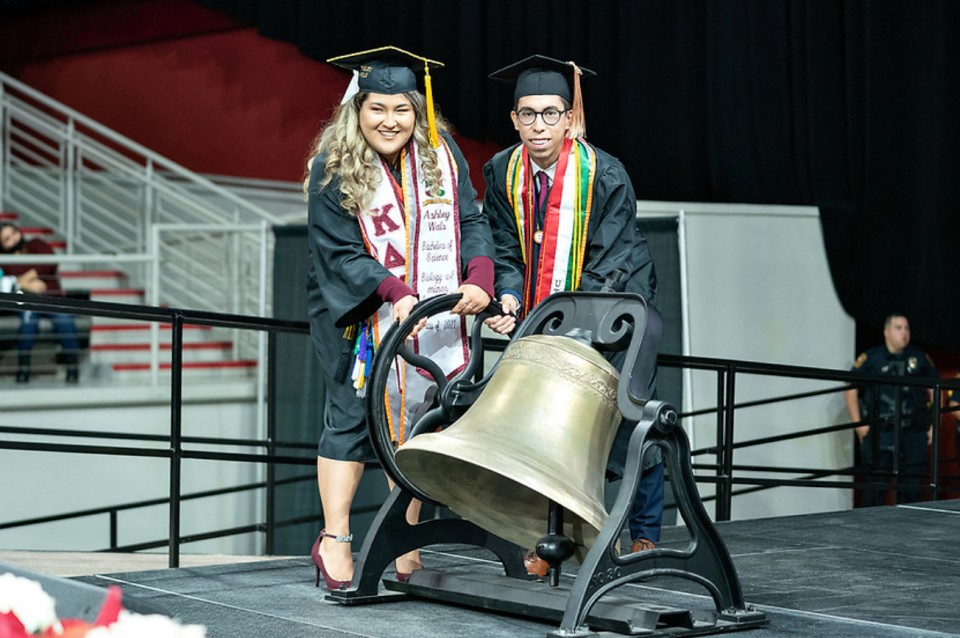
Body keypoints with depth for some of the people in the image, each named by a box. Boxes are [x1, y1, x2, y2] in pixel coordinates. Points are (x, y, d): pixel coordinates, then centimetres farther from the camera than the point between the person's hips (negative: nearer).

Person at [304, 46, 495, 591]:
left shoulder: (442, 155, 1)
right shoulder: (333, 168, -10)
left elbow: (471, 222, 1)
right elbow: (340, 253, -13)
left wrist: (478, 279, -18)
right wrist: (397, 292, -27)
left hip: (434, 316, 3)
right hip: (361, 315, -3)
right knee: (353, 418, -3)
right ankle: (334, 541, 2)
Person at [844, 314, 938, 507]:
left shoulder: (920, 358, 10)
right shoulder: (870, 358, 1)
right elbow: (850, 389, 3)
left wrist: (935, 424, 10)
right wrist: (858, 424, -3)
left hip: (914, 433, 3)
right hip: (880, 433, -3)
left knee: (912, 485, 5)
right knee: (875, 484, -3)